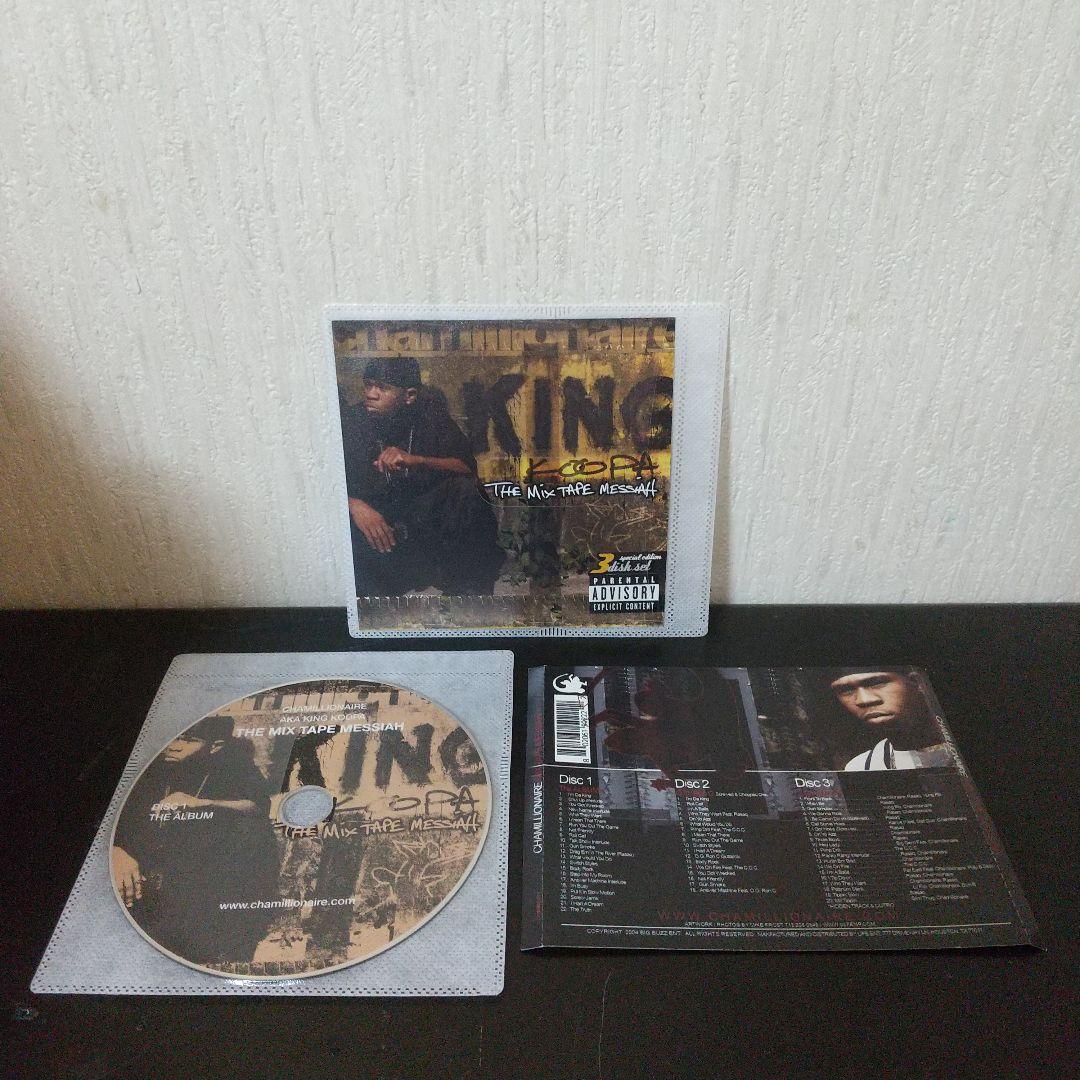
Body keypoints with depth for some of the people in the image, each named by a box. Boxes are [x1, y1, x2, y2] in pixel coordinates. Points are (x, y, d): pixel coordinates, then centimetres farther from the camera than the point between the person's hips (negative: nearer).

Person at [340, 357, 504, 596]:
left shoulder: (430, 412, -7)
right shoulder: (350, 422, -11)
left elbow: (467, 467, -15)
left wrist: (415, 460, -32)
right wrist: (354, 505, -34)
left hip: (425, 513, 1)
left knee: (463, 490, -28)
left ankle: (470, 590, -15)